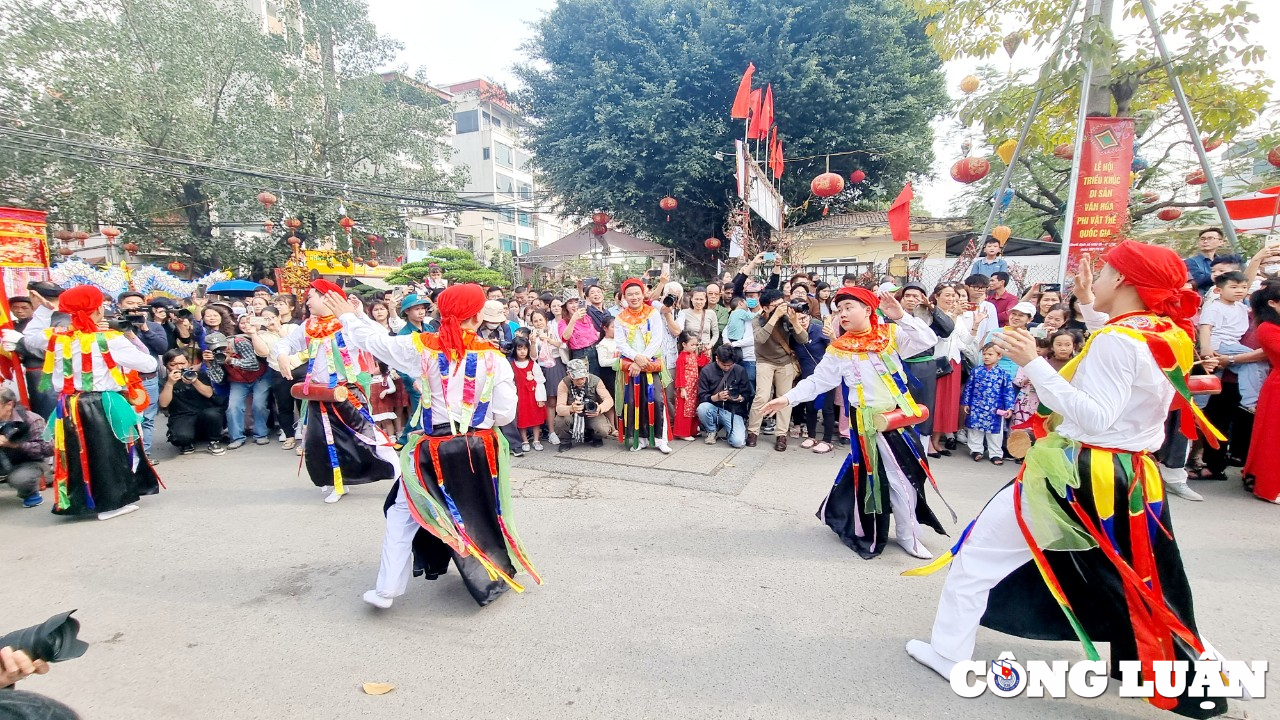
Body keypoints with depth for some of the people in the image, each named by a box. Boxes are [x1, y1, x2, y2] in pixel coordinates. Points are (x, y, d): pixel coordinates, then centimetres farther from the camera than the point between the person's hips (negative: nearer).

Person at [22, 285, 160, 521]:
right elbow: (149, 364, -14)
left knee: (79, 455, 14)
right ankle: (112, 502, 6)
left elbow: (28, 337, 28)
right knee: (108, 454, 2)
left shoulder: (56, 338, 4)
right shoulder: (109, 339, -12)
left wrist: (44, 311, 27)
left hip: (70, 407, 5)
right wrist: (134, 344, 5)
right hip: (105, 406, -5)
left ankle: (80, 501, 22)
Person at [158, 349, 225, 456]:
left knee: (211, 414, -36)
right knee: (181, 436, -35)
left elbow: (209, 394, -5)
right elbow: (163, 404, -10)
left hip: (205, 412, 1)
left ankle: (214, 442, -7)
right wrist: (170, 383, -21)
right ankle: (187, 444, 6)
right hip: (182, 418, -1)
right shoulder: (164, 381, 5)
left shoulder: (199, 374, 10)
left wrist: (195, 381, -22)